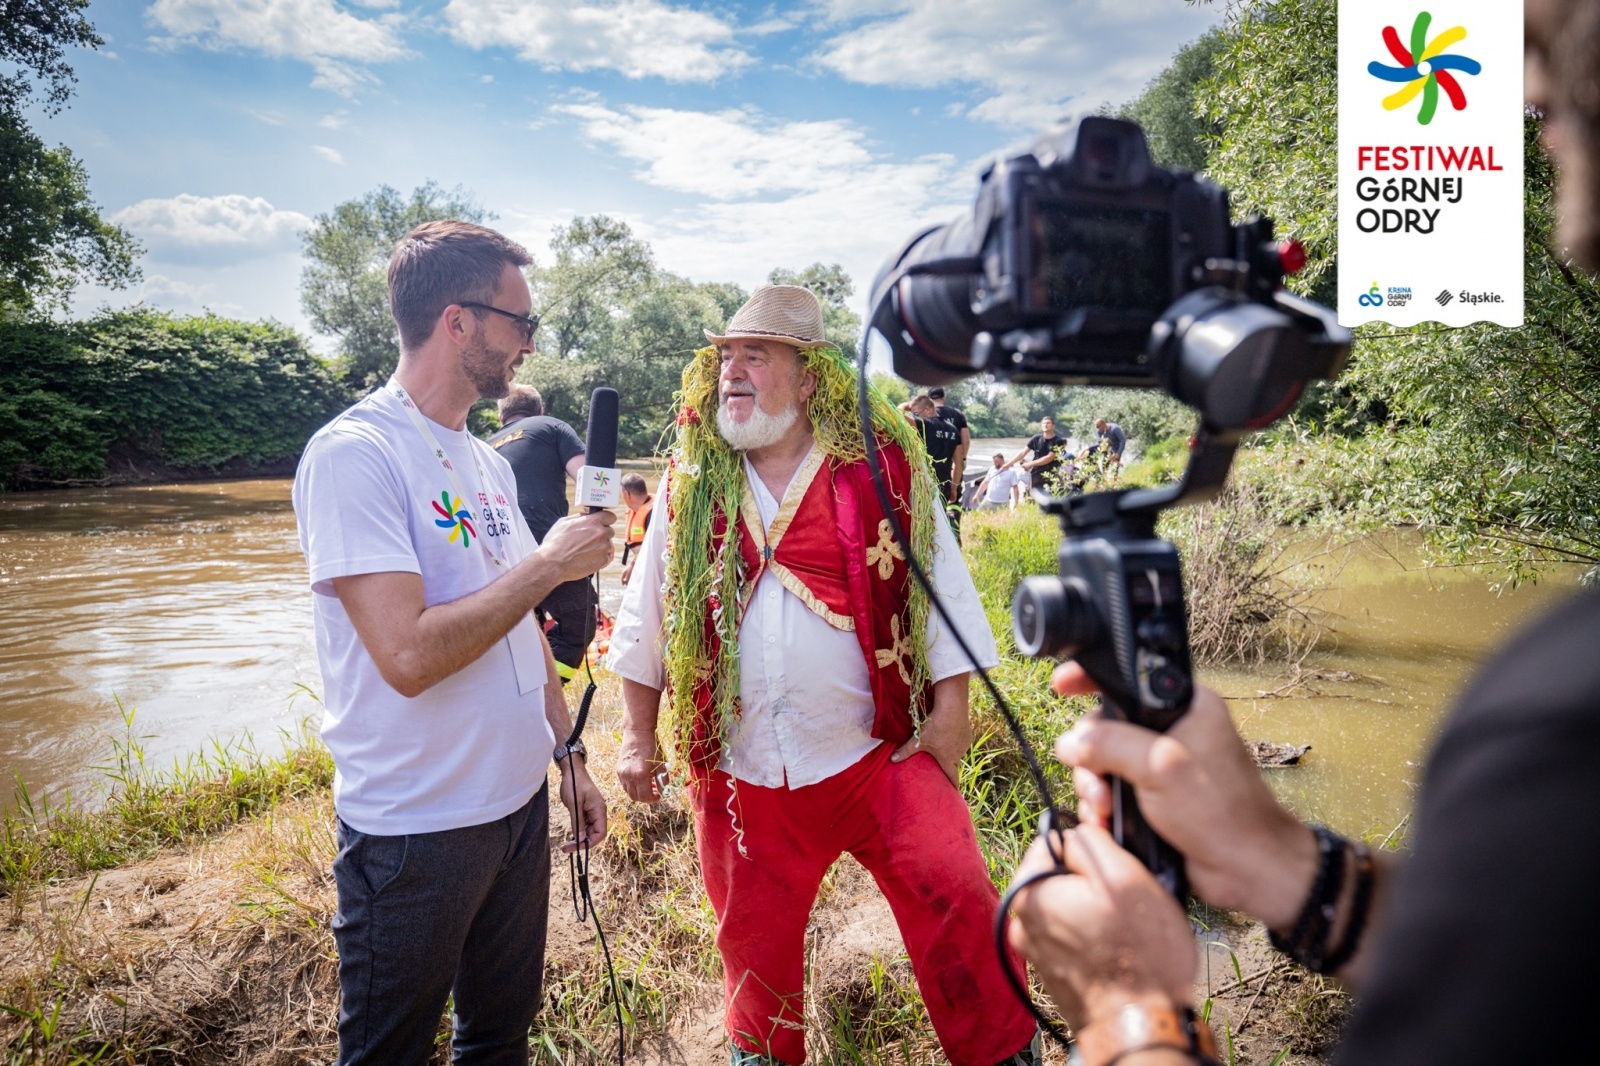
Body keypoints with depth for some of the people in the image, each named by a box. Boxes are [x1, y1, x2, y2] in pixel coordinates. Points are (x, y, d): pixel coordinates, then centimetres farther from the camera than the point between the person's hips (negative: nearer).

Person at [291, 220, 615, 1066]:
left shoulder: (487, 463, 8)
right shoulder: (355, 454, -18)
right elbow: (409, 656, -28)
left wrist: (569, 756, 14)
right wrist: (549, 563, -19)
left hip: (519, 804, 7)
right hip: (415, 832, -7)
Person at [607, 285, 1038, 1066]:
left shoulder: (885, 465, -3)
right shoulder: (691, 480, 4)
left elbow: (941, 589, 1)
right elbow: (647, 616, 10)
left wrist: (950, 706, -4)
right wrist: (639, 736, 10)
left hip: (881, 753, -2)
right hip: (741, 771, 3)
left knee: (956, 906, -7)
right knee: (755, 941, 15)